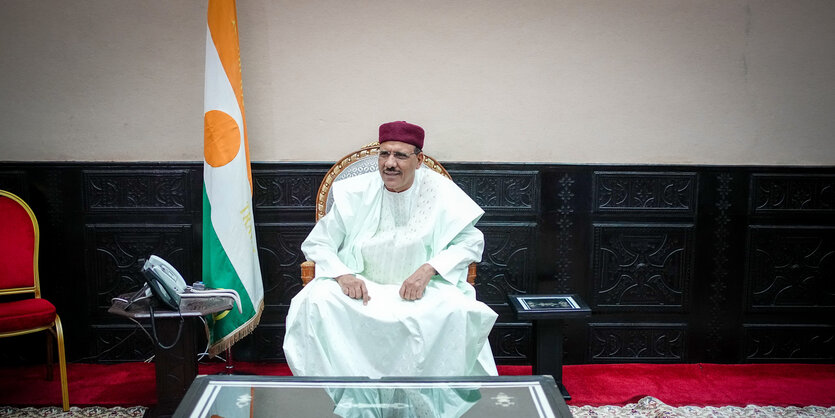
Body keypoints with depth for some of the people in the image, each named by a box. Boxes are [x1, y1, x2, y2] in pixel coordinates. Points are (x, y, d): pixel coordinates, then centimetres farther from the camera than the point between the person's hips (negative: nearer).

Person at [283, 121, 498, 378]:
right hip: (361, 287, 1)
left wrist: (429, 269, -18)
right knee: (317, 302, -28)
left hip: (423, 289, -1)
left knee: (455, 310, -31)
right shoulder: (355, 192, -1)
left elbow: (471, 242, -1)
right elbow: (316, 244, 3)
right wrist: (342, 274, -18)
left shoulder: (439, 191, -2)